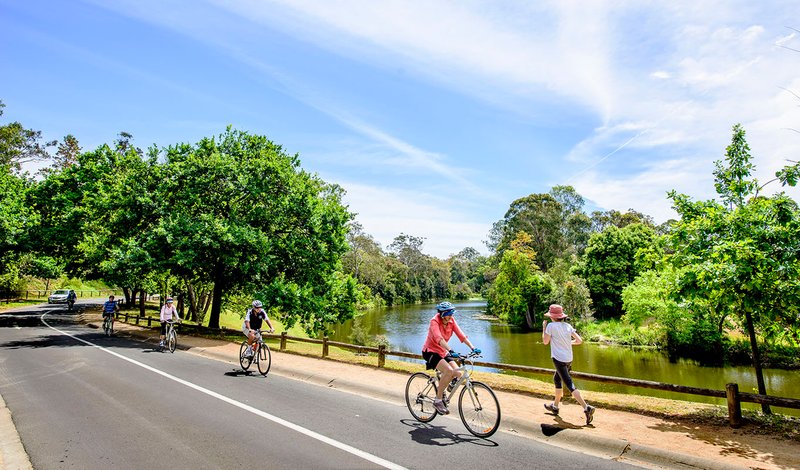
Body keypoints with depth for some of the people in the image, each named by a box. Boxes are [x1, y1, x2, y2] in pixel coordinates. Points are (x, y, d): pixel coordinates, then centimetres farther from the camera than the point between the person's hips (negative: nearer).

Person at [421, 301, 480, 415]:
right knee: (449, 371, -28)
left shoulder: (451, 321, -4)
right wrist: (451, 351, -49)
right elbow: (439, 339, -36)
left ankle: (440, 388, 14)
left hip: (442, 352, 6)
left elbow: (461, 335, -11)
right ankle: (438, 401, -13)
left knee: (458, 373, -13)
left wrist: (473, 348, -24)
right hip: (430, 351, -6)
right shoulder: (434, 321, -22)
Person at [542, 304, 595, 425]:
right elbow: (579, 340, 3)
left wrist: (544, 327, 6)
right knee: (556, 379, 23)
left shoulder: (551, 326, -12)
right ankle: (555, 406, 34)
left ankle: (586, 407, -19)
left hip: (558, 359, -8)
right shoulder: (568, 326, 5)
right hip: (569, 359, 8)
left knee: (569, 384, -8)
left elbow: (545, 341, -3)